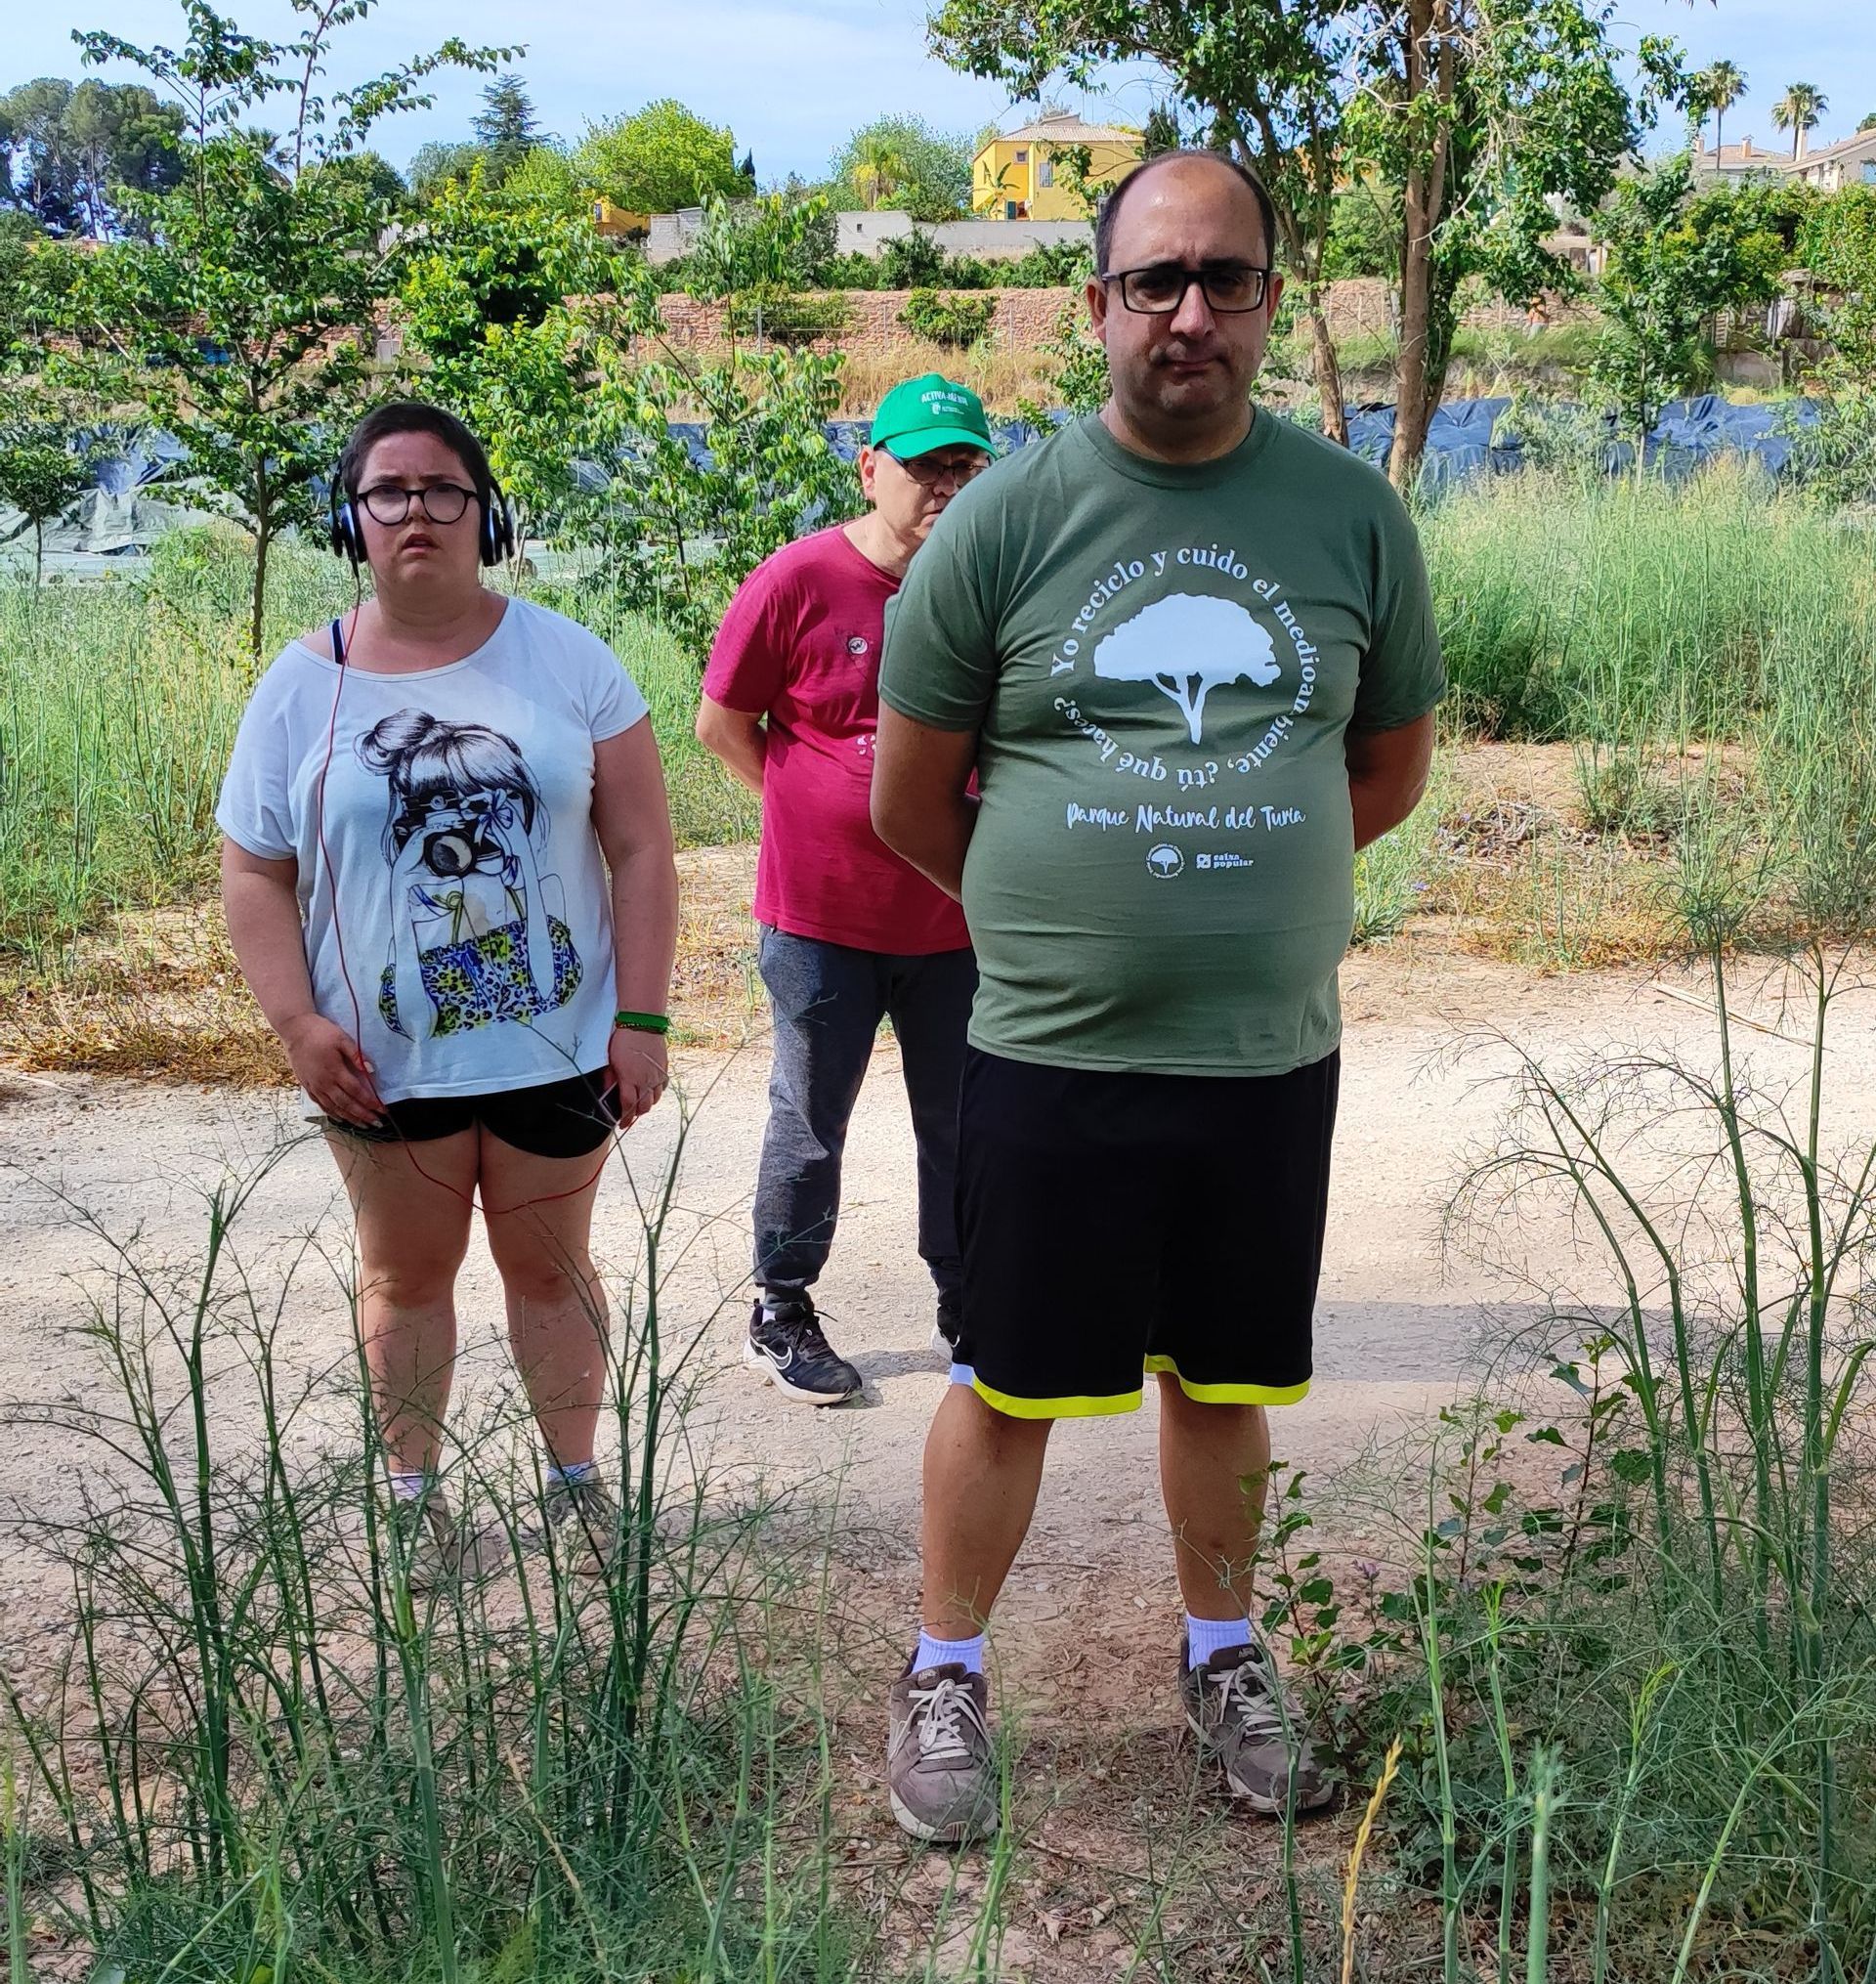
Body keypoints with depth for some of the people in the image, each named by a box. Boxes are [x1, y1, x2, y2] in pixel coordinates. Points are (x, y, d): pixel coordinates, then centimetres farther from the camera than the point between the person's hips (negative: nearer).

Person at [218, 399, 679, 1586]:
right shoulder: (304, 686, 0)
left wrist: (642, 1019, -9)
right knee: (405, 1277, 13)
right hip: (385, 1063, 1)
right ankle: (415, 1489, 30)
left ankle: (575, 1476, 30)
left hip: (555, 1048, 0)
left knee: (551, 1268, 13)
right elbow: (254, 873, 2)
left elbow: (642, 849, -3)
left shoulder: (566, 661, -2)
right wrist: (298, 1023, -9)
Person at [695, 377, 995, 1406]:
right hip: (822, 916, -3)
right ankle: (780, 1313, 26)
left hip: (957, 916, 3)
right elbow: (722, 722, -2)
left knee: (965, 1125, 13)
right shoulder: (799, 580, -10)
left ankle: (967, 1309, 30)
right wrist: (820, 815, -1)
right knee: (810, 1126, 10)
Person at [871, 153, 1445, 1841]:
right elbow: (911, 799, 3)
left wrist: (1228, 884, 11)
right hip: (1049, 1058, -2)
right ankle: (946, 1675, 29)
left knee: (1224, 1380, 16)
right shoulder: (1009, 516, -4)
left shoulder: (1355, 516, 3)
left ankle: (1224, 1653, 38)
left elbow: (1390, 770, 13)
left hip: (1273, 1054, 2)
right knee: (1010, 1386, 8)